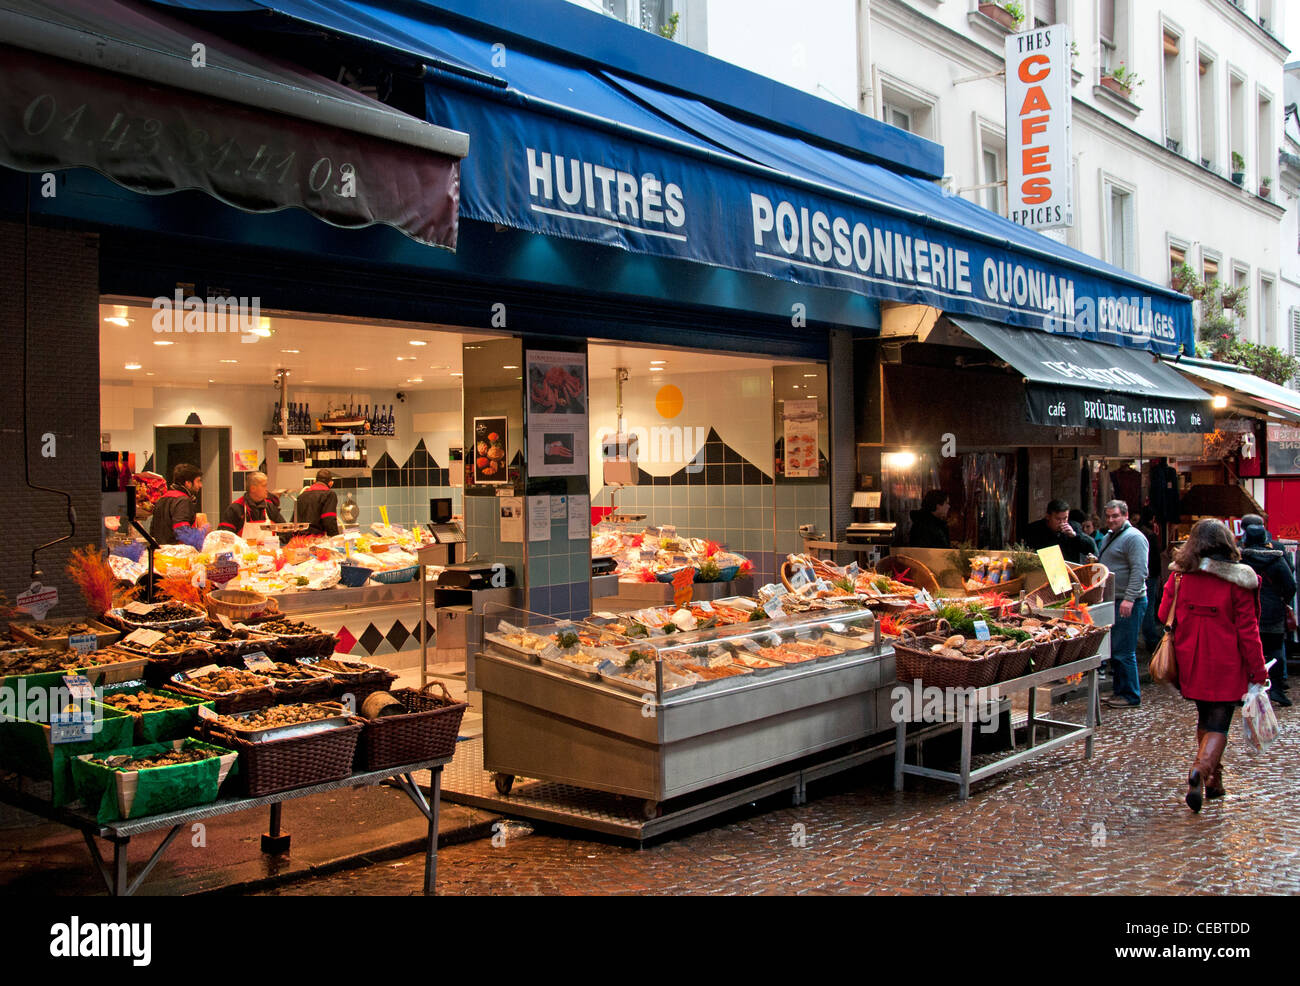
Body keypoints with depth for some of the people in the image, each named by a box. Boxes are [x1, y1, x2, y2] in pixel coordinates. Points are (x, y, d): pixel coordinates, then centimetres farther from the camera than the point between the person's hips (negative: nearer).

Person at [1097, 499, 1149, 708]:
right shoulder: (1109, 537, 20)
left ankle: (1131, 696, 0)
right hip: (1111, 601, 10)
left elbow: (1139, 571, -19)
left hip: (1129, 603, -9)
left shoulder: (1134, 537, -10)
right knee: (1114, 650, 12)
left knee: (1123, 651, -8)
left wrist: (1129, 599, -24)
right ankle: (1120, 692, 19)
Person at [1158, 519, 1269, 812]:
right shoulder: (1237, 580, -12)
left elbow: (1165, 615, 7)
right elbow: (1248, 630, -10)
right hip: (1225, 666, -3)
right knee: (1218, 724, 1)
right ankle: (1201, 768, -24)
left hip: (1191, 663, 4)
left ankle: (1213, 780, 28)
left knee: (1205, 718, 20)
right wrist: (1258, 670, -3)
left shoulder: (1179, 576, -4)